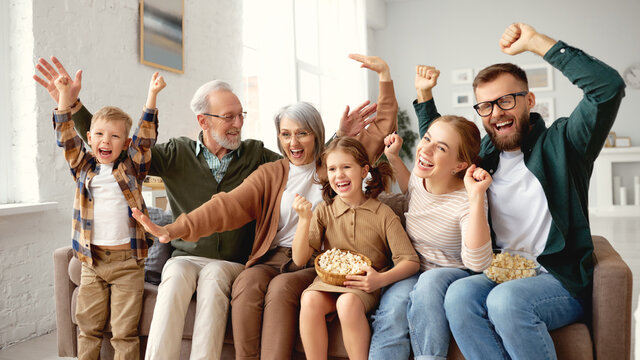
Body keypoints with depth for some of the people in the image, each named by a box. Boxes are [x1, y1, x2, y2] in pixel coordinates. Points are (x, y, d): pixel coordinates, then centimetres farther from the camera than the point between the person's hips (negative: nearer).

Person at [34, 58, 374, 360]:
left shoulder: (256, 155, 5)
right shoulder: (177, 153, 4)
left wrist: (341, 137, -13)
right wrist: (73, 105, -6)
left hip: (231, 262, 0)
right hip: (185, 256, 1)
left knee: (213, 278, -33)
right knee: (176, 276, -32)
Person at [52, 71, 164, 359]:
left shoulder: (131, 168, 2)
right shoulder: (83, 167, 7)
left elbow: (145, 137, -8)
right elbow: (66, 135, 0)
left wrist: (152, 96, -17)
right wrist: (65, 95, -10)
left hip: (127, 261, -3)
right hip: (91, 260, 3)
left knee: (125, 330, 2)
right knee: (87, 325, 13)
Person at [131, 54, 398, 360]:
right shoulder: (271, 174, 12)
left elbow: (381, 130, 11)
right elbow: (230, 205, -2)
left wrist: (385, 77, 0)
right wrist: (177, 228, -17)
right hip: (274, 257, 2)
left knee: (281, 287, -32)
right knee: (247, 283, -30)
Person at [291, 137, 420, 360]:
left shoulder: (383, 214, -3)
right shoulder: (324, 211, 4)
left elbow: (410, 262, -5)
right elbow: (300, 259, -1)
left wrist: (381, 279, -23)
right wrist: (304, 219, -14)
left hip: (366, 285, -2)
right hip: (329, 280, 3)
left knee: (348, 303, -34)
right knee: (310, 300, -29)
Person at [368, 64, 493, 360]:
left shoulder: (466, 200, -20)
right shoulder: (419, 178, -2)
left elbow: (476, 263, -32)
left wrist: (476, 197, -40)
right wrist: (394, 158, 8)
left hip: (454, 273, -4)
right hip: (415, 271, 4)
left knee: (430, 282, -37)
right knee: (393, 305, -27)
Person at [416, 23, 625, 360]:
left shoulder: (560, 142, -1)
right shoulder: (483, 153, 14)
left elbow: (609, 87, -17)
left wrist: (536, 42, -15)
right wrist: (425, 97, 19)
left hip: (563, 281, -4)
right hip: (500, 275, 4)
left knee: (506, 299, -34)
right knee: (459, 295, -28)